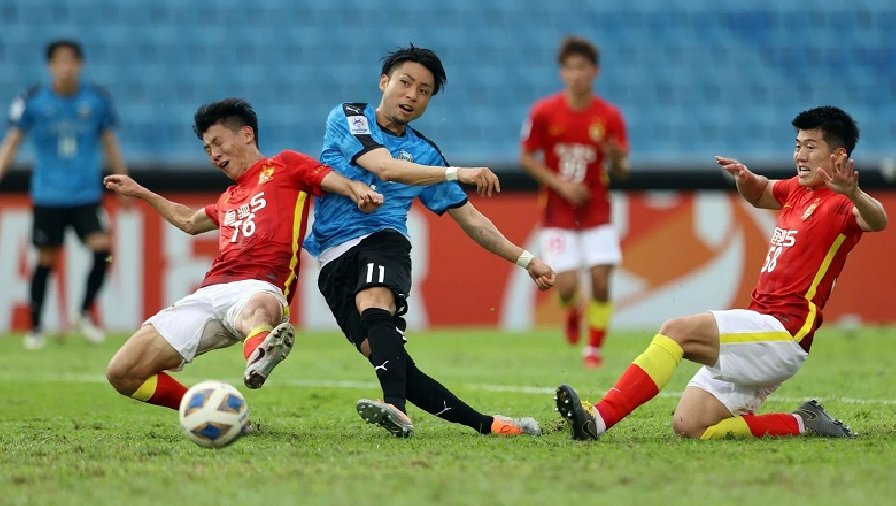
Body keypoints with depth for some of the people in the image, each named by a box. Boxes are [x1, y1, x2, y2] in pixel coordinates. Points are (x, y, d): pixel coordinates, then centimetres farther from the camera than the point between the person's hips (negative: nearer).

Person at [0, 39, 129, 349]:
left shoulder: (97, 100, 2)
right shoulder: (33, 101, -3)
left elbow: (110, 144, 12)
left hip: (86, 196, 1)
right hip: (47, 197, -1)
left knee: (102, 248, -16)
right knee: (46, 261, 3)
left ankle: (85, 315, 4)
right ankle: (35, 329, 18)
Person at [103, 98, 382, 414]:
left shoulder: (285, 166, 16)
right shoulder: (229, 198, 34)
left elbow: (339, 183, 0)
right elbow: (189, 221, 55)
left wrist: (361, 193, -23)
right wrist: (140, 193, 61)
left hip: (259, 288, -7)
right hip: (210, 291, 7)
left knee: (254, 311, -47)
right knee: (122, 373, -7)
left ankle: (258, 358, -79)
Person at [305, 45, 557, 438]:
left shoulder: (424, 153, 19)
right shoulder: (348, 119, 6)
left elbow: (469, 219, 25)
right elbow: (385, 168, -12)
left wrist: (526, 260, 19)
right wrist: (458, 173, -21)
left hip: (384, 242, 1)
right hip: (335, 257, -1)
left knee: (374, 304, -35)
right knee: (380, 351, -19)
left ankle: (396, 408, -58)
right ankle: (485, 424, -17)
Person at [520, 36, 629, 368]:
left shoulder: (609, 116, -5)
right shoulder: (544, 112, -7)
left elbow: (621, 171, 1)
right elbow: (526, 157, 1)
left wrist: (617, 160, -24)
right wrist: (560, 184, -11)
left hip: (597, 210, 1)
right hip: (558, 211, -1)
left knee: (601, 282, -9)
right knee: (566, 285, -10)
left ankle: (593, 349, 8)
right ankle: (572, 312, 26)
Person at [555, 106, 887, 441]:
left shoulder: (838, 206, -8)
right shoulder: (798, 192, 18)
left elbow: (876, 221, -31)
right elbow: (758, 194, 39)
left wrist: (854, 194, -54)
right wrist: (744, 177, 15)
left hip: (782, 334, -10)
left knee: (676, 331, -24)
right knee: (688, 427, 2)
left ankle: (598, 419, -31)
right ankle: (801, 424, 7)